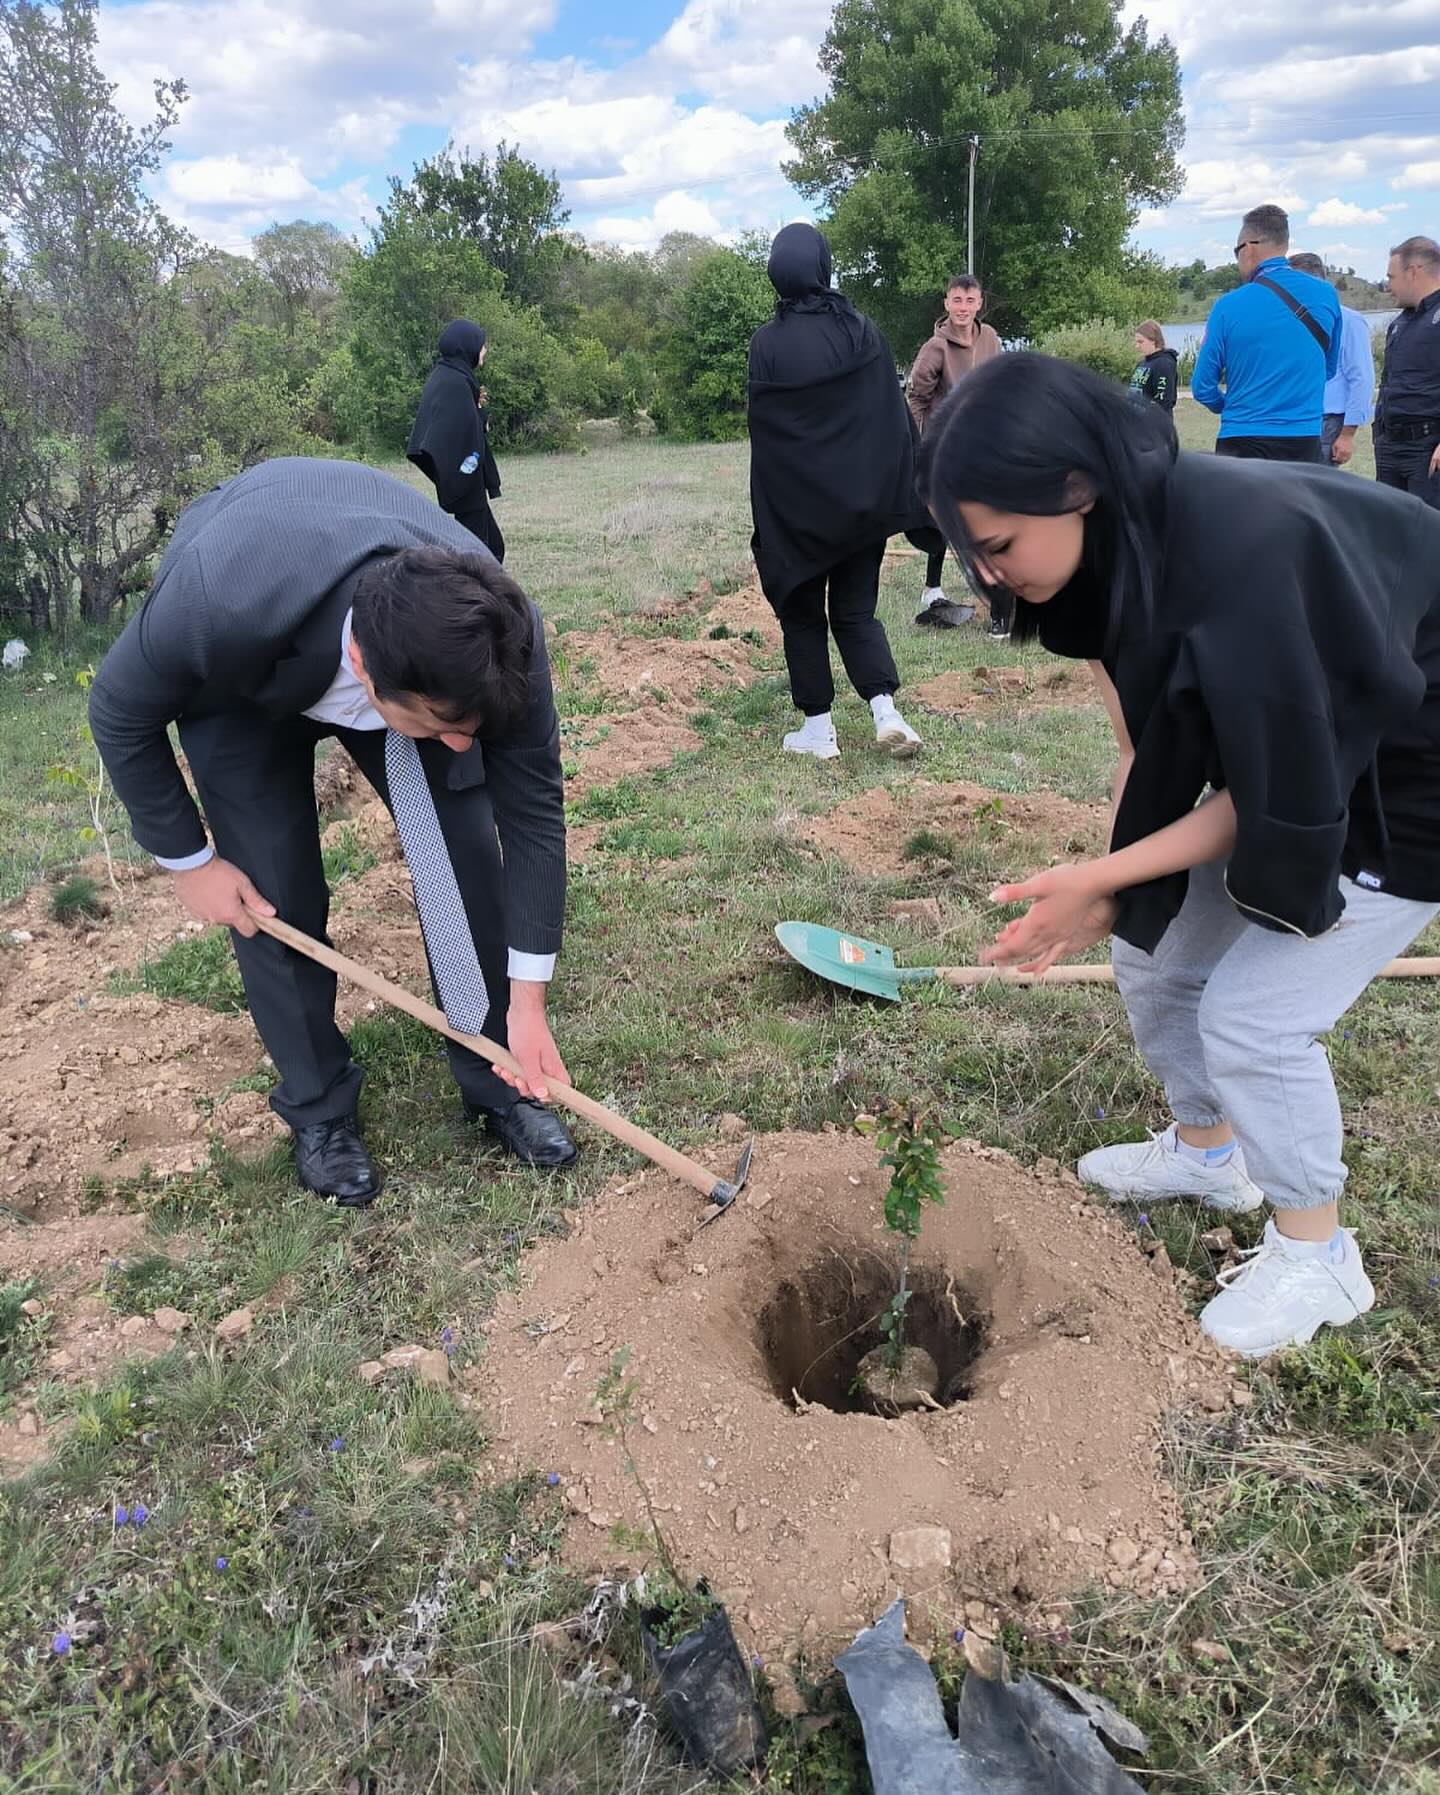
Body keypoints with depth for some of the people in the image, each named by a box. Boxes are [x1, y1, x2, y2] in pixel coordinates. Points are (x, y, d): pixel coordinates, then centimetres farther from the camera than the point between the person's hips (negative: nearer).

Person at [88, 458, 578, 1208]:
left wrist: (526, 1001, -19)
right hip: (243, 681, -1)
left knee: (466, 854, -9)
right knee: (275, 893, -7)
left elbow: (532, 808, -24)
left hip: (415, 657, 2)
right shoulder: (222, 607, -45)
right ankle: (317, 1107, 17)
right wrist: (188, 859, -12)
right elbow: (121, 713, -22)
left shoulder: (490, 635, -38)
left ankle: (495, 1080, 11)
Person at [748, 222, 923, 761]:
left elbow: (762, 434, -7)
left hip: (794, 507, -2)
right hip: (862, 503, 2)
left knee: (802, 615, 11)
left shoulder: (766, 343, -9)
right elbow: (895, 416, 0)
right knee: (856, 610, 13)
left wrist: (766, 519, -1)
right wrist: (902, 495, 6)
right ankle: (885, 708, -3)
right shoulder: (863, 332, -3)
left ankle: (817, 727, 12)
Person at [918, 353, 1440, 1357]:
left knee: (1254, 1013, -9)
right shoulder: (1116, 541, -14)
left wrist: (1101, 880, -26)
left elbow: (1281, 801, -28)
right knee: (1155, 955, 9)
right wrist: (1113, 890, -15)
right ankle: (1209, 1152, 36)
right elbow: (1146, 742, -5)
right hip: (1275, 759, 8)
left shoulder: (1239, 557, -38)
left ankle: (1321, 1260, 17)